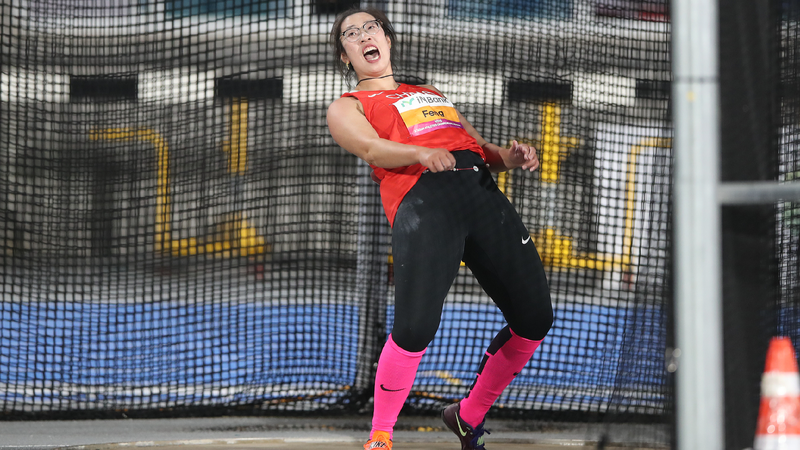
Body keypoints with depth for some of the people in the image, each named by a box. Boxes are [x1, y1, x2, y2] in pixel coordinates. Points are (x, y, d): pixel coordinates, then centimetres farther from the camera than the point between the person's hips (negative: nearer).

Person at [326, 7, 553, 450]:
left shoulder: (430, 94, 37)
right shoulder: (347, 107, 20)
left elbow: (477, 145, 32)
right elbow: (371, 148, -1)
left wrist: (509, 157, 8)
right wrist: (422, 153, -22)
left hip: (483, 192, 6)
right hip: (421, 201, -5)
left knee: (534, 319, -2)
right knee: (415, 328, -23)